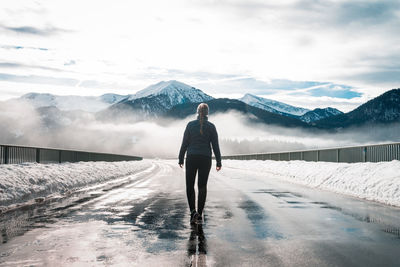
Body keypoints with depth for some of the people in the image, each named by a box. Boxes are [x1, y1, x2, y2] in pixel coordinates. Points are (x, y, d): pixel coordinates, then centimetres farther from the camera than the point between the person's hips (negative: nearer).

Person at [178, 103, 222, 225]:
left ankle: (193, 211, -9)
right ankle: (199, 215, 9)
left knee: (190, 185, 10)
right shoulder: (211, 127, -1)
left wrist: (181, 159, 8)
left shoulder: (190, 125, -2)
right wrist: (218, 162, 5)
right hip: (205, 159, 1)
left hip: (191, 158, 0)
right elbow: (215, 146, -1)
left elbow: (184, 143, 0)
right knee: (202, 186, 9)